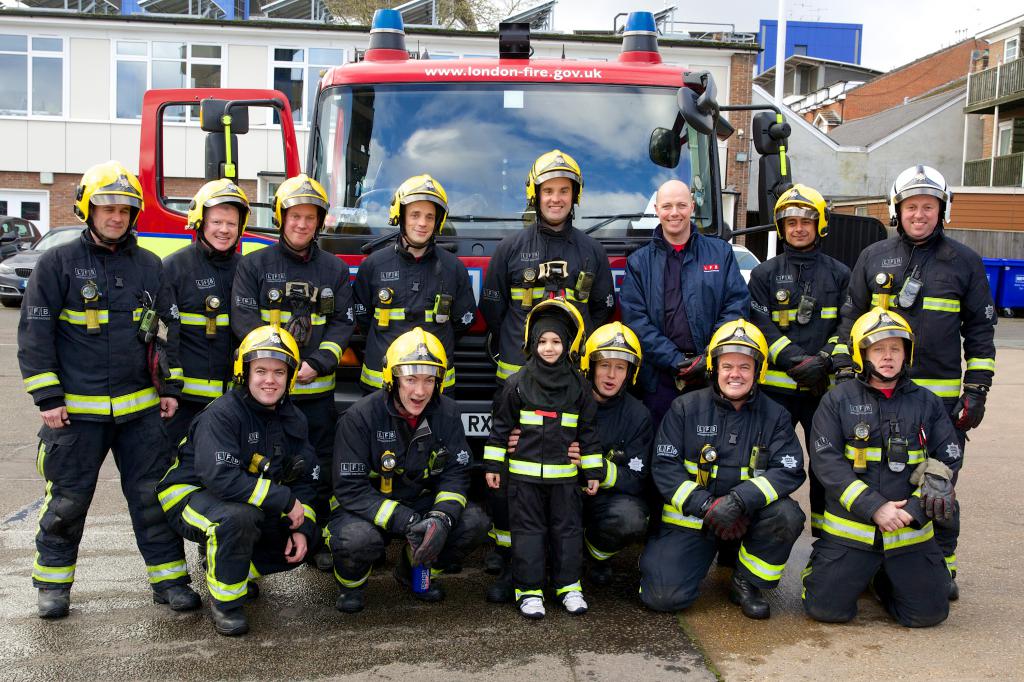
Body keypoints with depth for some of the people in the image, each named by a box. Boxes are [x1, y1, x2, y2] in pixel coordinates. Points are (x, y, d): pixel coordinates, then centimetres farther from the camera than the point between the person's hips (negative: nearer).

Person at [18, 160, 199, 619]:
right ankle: (53, 581, 25)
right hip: (76, 409, -2)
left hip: (140, 408, 3)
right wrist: (47, 398, -8)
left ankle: (168, 578, 15)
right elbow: (34, 333, -4)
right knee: (67, 498, 7)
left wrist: (170, 388, 8)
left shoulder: (148, 266, 9)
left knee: (153, 494, 6)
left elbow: (165, 329, 13)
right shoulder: (58, 263, -2)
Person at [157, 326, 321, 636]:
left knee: (306, 538, -2)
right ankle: (225, 600, -15)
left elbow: (304, 479, 5)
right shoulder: (222, 413, -24)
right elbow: (221, 477, -36)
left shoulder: (293, 419, -1)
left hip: (256, 506, 7)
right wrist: (285, 501, -31)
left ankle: (238, 570, 19)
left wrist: (301, 526, -10)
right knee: (239, 517, -38)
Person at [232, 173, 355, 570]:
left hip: (318, 389, 2)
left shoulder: (335, 270, 10)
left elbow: (342, 324, 4)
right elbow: (244, 320, -6)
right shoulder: (254, 265, 4)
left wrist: (317, 364, -11)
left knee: (320, 467, 8)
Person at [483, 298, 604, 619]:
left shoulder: (579, 386, 2)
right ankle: (529, 590, 13)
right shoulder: (518, 383, -2)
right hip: (524, 473, -1)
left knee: (567, 528, 9)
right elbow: (500, 426, 3)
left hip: (564, 474, 2)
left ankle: (569, 585, 22)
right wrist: (493, 465, 1)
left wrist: (593, 471, 6)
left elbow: (588, 430, 7)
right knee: (528, 530, 5)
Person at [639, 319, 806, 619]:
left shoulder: (774, 415, 1)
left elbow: (789, 470, -11)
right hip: (690, 516, -2)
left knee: (787, 515, -29)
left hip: (749, 514, 2)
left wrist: (738, 500, -26)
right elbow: (664, 466, -7)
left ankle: (746, 582, -3)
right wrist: (707, 506, -19)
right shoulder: (685, 408, -2)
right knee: (663, 595, -18)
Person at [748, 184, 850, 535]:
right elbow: (761, 325, -2)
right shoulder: (765, 273, 7)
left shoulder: (839, 274, 10)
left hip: (825, 386, 1)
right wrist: (797, 361, -15)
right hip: (777, 384, -1)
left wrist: (825, 360, -12)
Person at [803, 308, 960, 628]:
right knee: (826, 609, -8)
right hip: (849, 528, -2)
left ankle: (883, 579, 28)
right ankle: (821, 565, 26)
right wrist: (874, 508, -18)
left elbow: (948, 461, 1)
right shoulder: (838, 400, -1)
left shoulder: (928, 404, 6)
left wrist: (912, 510, -13)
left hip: (911, 533, 2)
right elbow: (827, 463, -9)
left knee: (929, 613, -1)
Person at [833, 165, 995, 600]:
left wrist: (977, 390, 0)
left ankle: (943, 563, 19)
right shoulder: (873, 258, 8)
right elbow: (850, 319, 10)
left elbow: (980, 330, 6)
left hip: (941, 394, -1)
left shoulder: (964, 262, 4)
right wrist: (845, 376, 2)